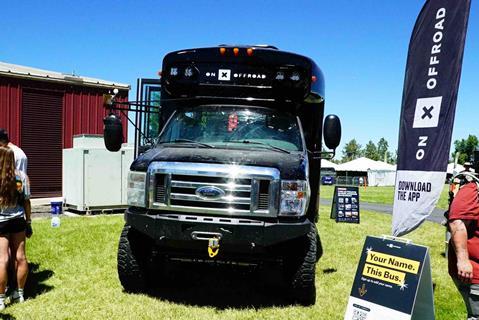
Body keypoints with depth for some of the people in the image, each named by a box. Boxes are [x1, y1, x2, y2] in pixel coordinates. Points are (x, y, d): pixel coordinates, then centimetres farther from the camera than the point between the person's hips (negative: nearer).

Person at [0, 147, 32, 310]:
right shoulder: (21, 176, -3)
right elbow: (26, 202, 2)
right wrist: (28, 223, 10)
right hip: (18, 220, 4)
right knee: (20, 257, 10)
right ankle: (20, 293, 23)